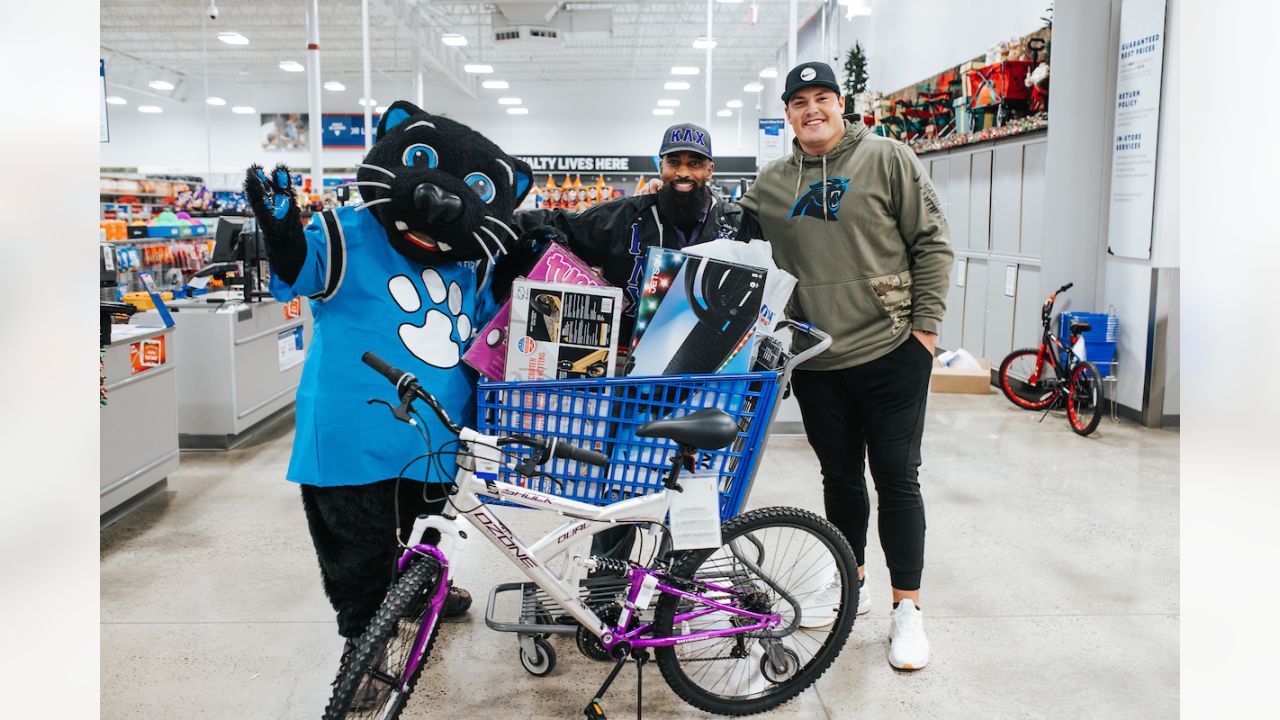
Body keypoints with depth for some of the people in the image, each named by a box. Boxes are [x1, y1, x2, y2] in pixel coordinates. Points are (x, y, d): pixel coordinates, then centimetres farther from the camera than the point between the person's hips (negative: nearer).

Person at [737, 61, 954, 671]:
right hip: (816, 362, 4)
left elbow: (932, 243, -2)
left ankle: (907, 608, 14)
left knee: (896, 479, 2)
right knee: (840, 476, 15)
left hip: (890, 353, -3)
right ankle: (852, 583, 33)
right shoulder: (770, 184, 10)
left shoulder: (888, 159, -1)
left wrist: (926, 325, -6)